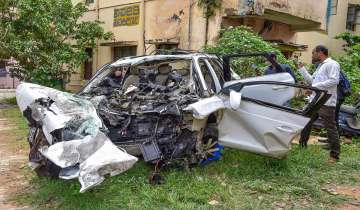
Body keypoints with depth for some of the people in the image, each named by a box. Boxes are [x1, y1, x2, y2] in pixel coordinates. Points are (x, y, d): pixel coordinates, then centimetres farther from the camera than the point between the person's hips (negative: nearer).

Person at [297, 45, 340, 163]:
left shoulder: (332, 64, -7)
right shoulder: (320, 66, 24)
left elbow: (334, 81, -20)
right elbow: (311, 80, 25)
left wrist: (316, 86, -16)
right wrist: (301, 68, 20)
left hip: (326, 103, -10)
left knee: (331, 128, -4)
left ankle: (334, 155, 4)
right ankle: (302, 145, 28)